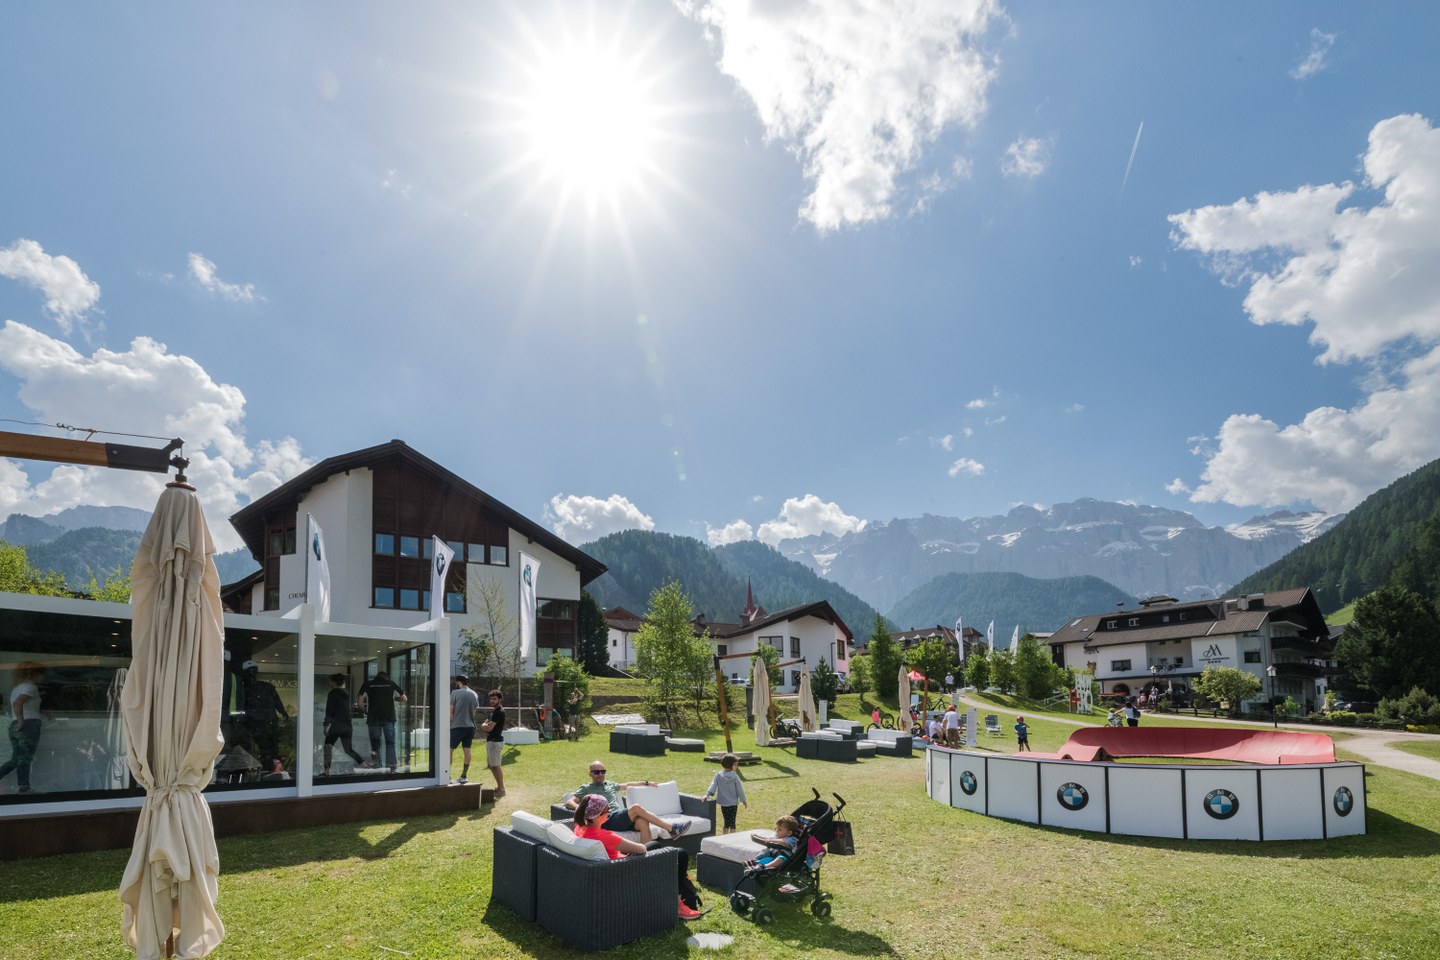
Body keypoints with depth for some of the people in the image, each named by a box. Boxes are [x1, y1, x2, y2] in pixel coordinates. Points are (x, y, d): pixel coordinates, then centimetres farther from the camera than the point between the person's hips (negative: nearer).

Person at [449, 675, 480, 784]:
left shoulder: (455, 693, -8)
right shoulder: (474, 694, 7)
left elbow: (451, 711, -8)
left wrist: (451, 722, 3)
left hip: (457, 726, -5)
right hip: (470, 726, 5)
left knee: (450, 749, 1)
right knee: (467, 749, 7)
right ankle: (464, 776, 9)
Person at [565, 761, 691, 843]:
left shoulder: (610, 784, 31)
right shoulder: (585, 788, 13)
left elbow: (627, 785, 44)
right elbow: (569, 802, 1)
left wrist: (646, 783, 47)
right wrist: (578, 807, -22)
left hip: (622, 818, 6)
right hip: (609, 821, -6)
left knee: (642, 822, -29)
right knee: (636, 808, -28)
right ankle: (672, 829, -26)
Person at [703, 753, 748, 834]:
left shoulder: (718, 776, -5)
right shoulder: (735, 776, -10)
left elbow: (713, 786, -17)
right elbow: (739, 790, -6)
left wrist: (707, 794, -20)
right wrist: (744, 801, 3)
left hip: (723, 803, 2)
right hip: (733, 803, -2)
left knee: (726, 822, 14)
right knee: (732, 822, 6)